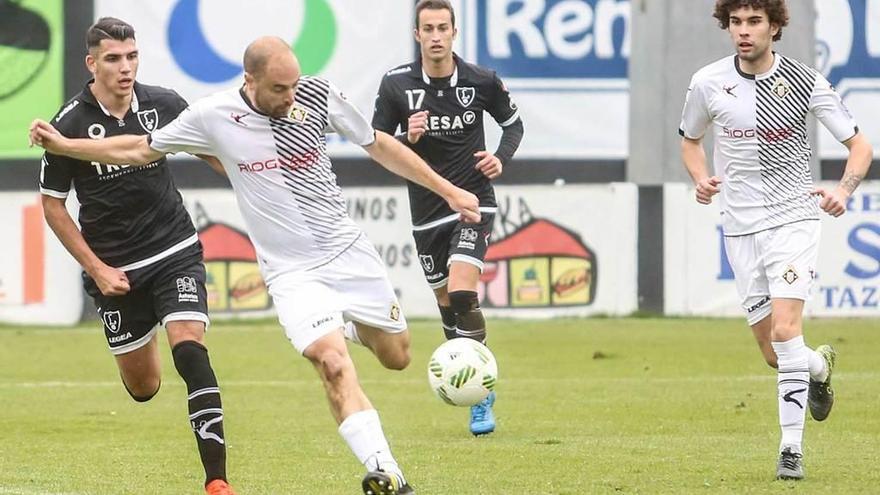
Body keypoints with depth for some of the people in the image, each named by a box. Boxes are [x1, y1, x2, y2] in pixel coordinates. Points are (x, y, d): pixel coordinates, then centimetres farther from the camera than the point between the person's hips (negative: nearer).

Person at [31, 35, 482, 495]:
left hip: (348, 249, 3)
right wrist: (62, 145, -1)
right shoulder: (212, 116, -12)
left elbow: (378, 145, 6)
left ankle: (356, 327, 45)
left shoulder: (317, 95, -8)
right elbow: (140, 149, 4)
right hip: (292, 271, -3)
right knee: (333, 364, -24)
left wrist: (447, 190, 7)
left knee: (396, 356, 11)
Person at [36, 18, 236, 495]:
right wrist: (95, 268, -6)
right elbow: (52, 203, -2)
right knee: (143, 385, 9)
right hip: (114, 268, 0)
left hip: (174, 251, 0)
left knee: (189, 349, -20)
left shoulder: (165, 104, -6)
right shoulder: (70, 125, -13)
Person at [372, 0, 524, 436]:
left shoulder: (481, 81, -7)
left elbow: (513, 122, 11)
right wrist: (407, 139, -20)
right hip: (427, 209, 3)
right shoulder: (396, 85, -6)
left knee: (461, 293, -20)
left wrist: (501, 158, -8)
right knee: (446, 302, 10)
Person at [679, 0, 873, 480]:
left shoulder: (805, 82, -7)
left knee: (785, 330, -19)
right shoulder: (707, 82, -1)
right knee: (773, 352, 3)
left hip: (792, 219, -3)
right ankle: (820, 367, 39)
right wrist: (702, 180, -4)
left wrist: (843, 190, -19)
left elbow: (859, 145, 0)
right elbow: (690, 140, 18)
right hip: (740, 225, 3)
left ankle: (791, 447, -12)